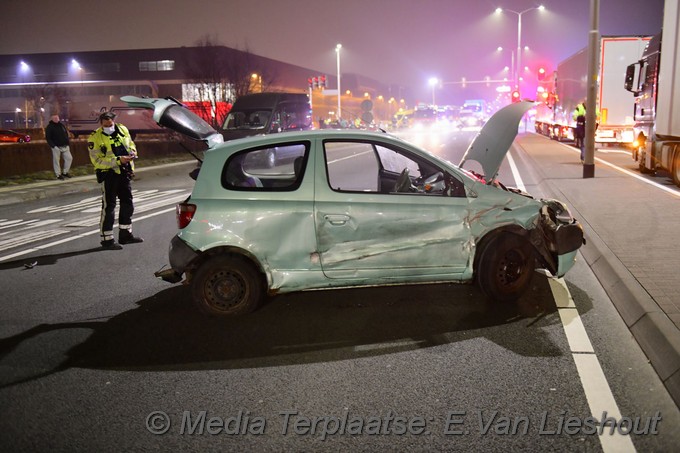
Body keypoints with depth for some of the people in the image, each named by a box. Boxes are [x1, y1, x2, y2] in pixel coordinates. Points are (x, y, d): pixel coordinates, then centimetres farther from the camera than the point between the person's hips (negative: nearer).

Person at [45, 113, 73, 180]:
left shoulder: (62, 125, 11)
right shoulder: (49, 127, -6)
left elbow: (66, 134, 19)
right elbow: (48, 138, -10)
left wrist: (67, 144, 11)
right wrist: (53, 146, -18)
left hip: (65, 146, 5)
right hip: (56, 147, -5)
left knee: (69, 158, 3)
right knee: (56, 161, 0)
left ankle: (65, 172, 17)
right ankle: (58, 174, 10)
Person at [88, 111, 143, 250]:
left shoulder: (123, 129, 4)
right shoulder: (95, 138, -13)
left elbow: (131, 144, 19)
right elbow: (97, 161, -18)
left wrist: (132, 152, -4)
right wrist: (118, 160, -26)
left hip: (124, 173, 7)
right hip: (108, 174, -6)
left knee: (128, 204, 15)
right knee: (108, 207, -4)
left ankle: (125, 234, 29)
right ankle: (107, 239, 5)